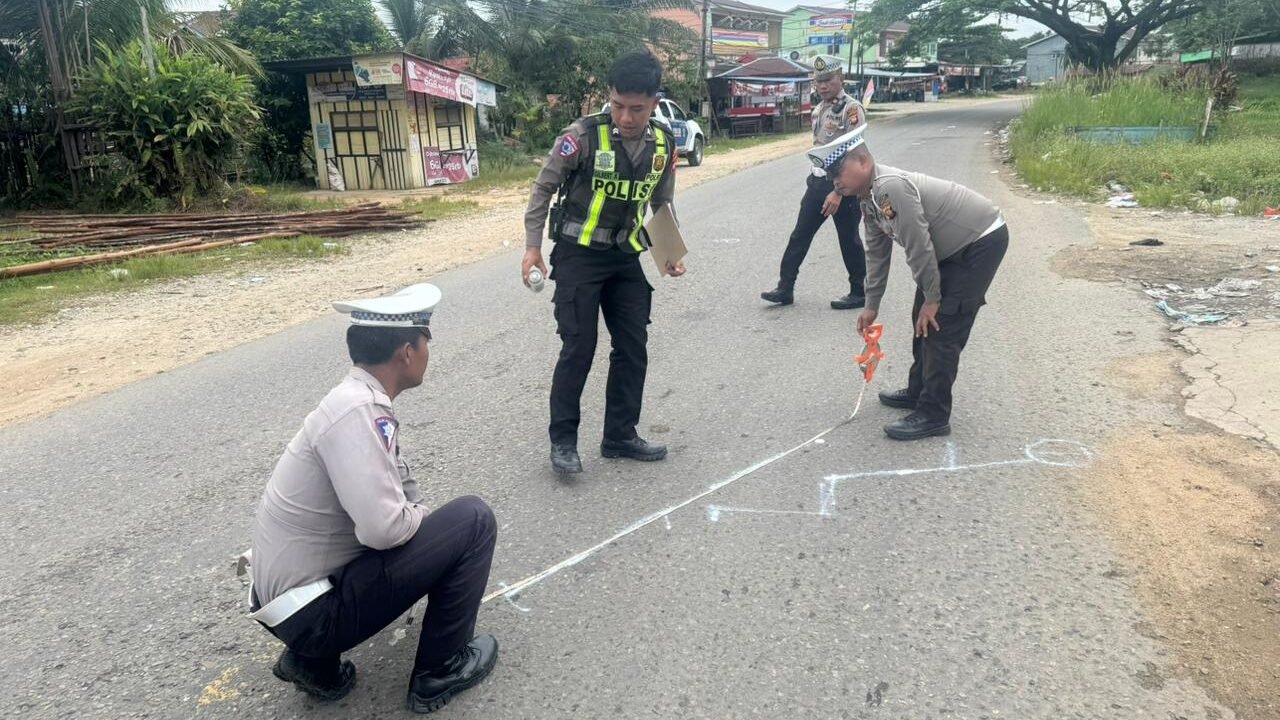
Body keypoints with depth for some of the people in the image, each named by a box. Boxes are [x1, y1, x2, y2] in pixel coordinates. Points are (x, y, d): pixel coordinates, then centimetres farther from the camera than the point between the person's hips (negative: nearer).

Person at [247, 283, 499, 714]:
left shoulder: (361, 402, 6)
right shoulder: (358, 412, -23)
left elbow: (402, 495, 16)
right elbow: (384, 527, -29)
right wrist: (423, 517, -9)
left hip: (289, 599, 9)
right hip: (312, 611, -9)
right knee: (472, 519, -9)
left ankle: (316, 659, 18)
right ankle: (441, 668, 8)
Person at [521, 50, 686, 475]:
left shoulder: (664, 144, -2)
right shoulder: (583, 135, -16)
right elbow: (544, 188, -6)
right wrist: (532, 246, -8)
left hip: (626, 258, 5)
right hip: (578, 255, -5)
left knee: (633, 348, 7)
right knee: (579, 349, -6)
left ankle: (620, 436, 22)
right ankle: (562, 440, 10)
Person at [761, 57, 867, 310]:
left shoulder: (852, 108, -14)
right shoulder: (819, 109, 12)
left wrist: (838, 192, -24)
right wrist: (814, 179, 17)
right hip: (818, 182, 8)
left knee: (849, 241, 3)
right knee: (800, 235, 7)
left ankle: (859, 293, 17)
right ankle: (785, 288, 12)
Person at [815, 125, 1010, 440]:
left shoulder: (890, 187, -28)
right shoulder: (870, 198, 3)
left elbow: (919, 247, -26)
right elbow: (877, 253, 13)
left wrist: (931, 298, -17)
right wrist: (872, 305, 16)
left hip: (982, 240, -10)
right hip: (955, 247, 10)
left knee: (942, 327, -11)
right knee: (923, 320, 15)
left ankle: (933, 415, -4)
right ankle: (919, 391, 30)